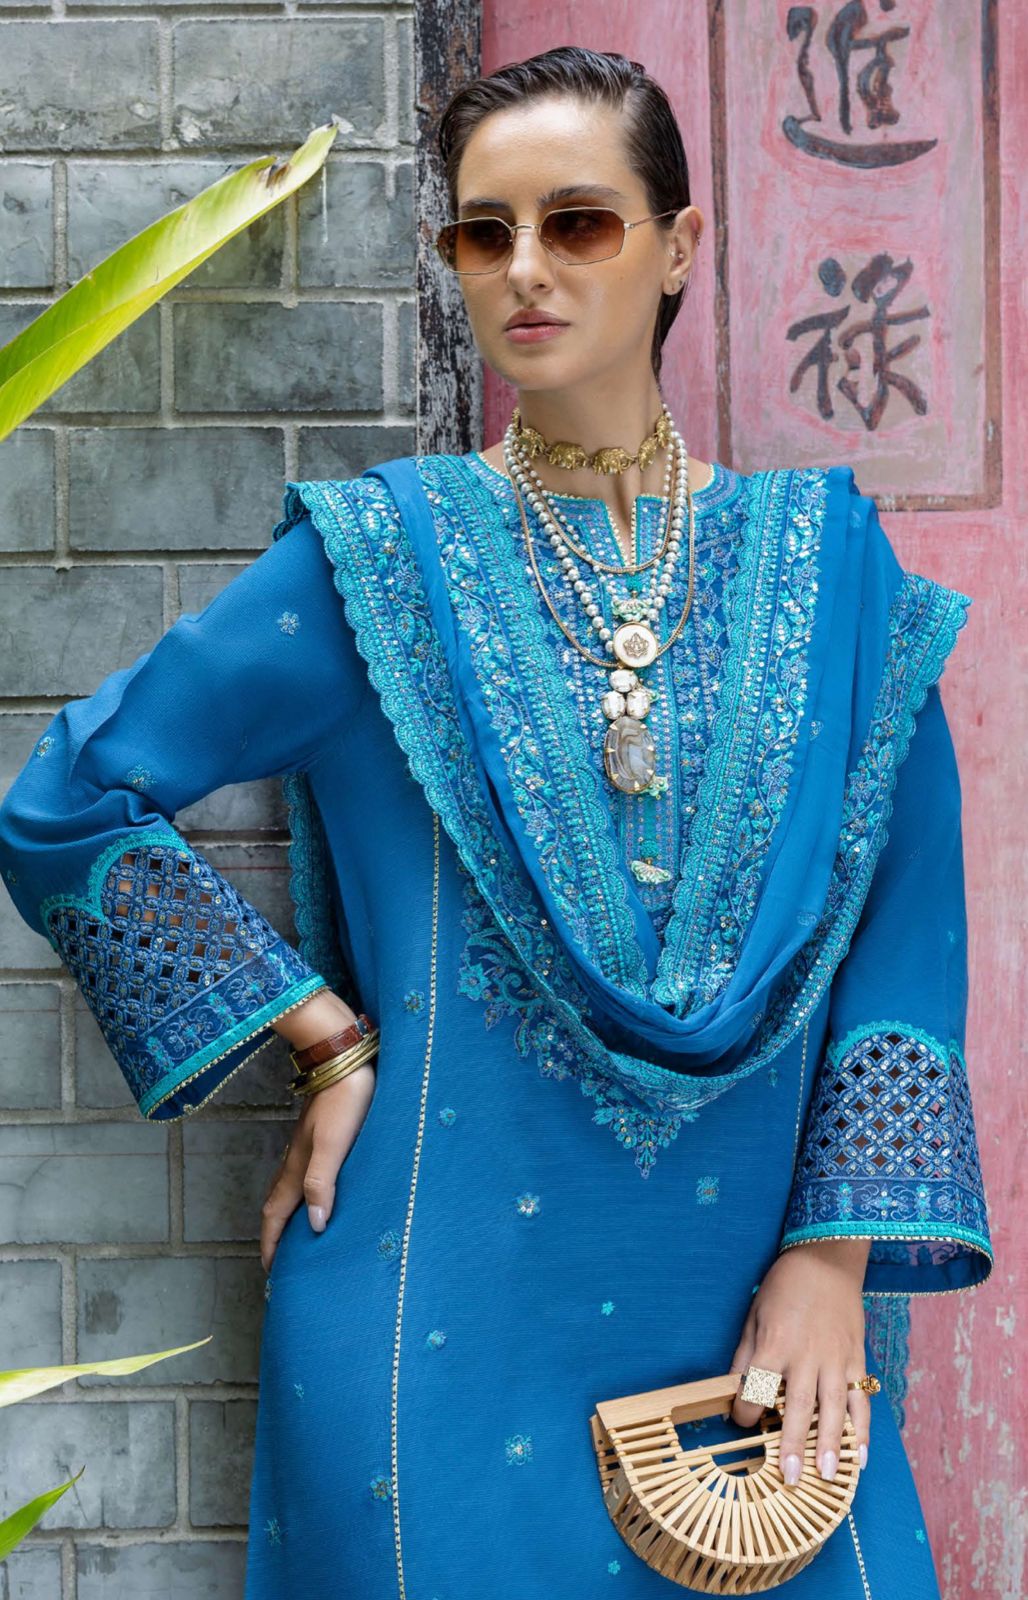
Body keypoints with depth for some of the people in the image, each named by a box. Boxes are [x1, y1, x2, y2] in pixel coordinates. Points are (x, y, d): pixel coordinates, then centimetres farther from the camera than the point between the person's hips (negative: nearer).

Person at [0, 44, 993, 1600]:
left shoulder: (825, 559, 4)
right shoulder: (382, 555, -2)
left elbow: (904, 929, 3)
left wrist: (837, 1258, -4)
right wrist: (327, 1041, -6)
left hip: (750, 1311, 2)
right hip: (450, 1303, -2)